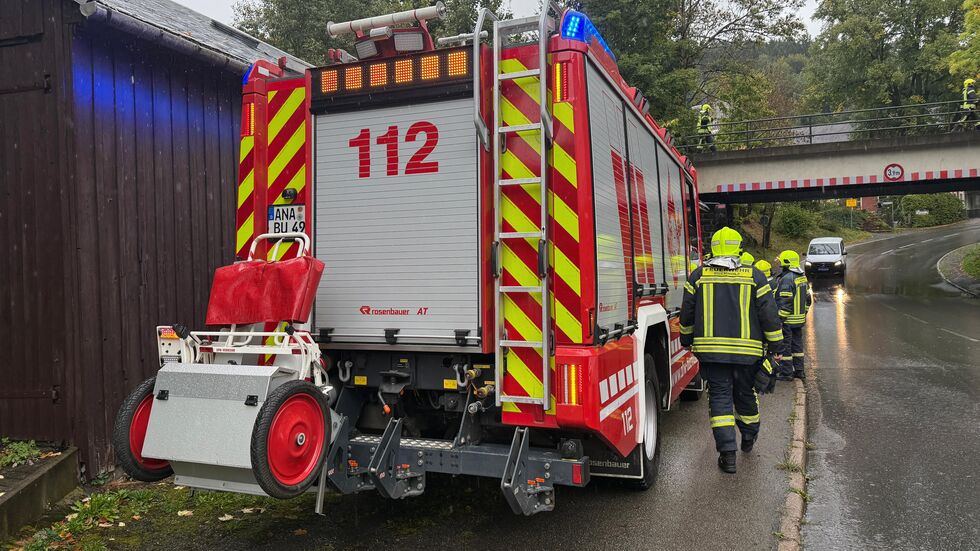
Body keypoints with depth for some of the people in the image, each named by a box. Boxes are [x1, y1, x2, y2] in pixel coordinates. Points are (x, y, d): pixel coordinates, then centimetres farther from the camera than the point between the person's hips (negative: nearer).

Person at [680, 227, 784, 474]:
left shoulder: (698, 276, 1)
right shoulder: (754, 276, 0)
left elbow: (687, 313, 7)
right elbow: (768, 314, -1)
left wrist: (687, 340, 20)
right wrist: (775, 343, 8)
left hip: (710, 349, -1)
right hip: (747, 350, 1)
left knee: (719, 397, 3)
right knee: (745, 395, 18)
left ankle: (727, 452, -5)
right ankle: (749, 438, 40)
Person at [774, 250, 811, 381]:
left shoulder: (786, 279, -19)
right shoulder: (803, 277, 11)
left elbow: (785, 302, -22)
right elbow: (807, 298, 18)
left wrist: (780, 318, -19)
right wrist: (804, 314, 24)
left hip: (788, 320, -9)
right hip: (799, 319, 9)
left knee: (785, 345, -1)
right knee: (797, 344, 16)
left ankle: (786, 372, 3)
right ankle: (799, 370, 22)